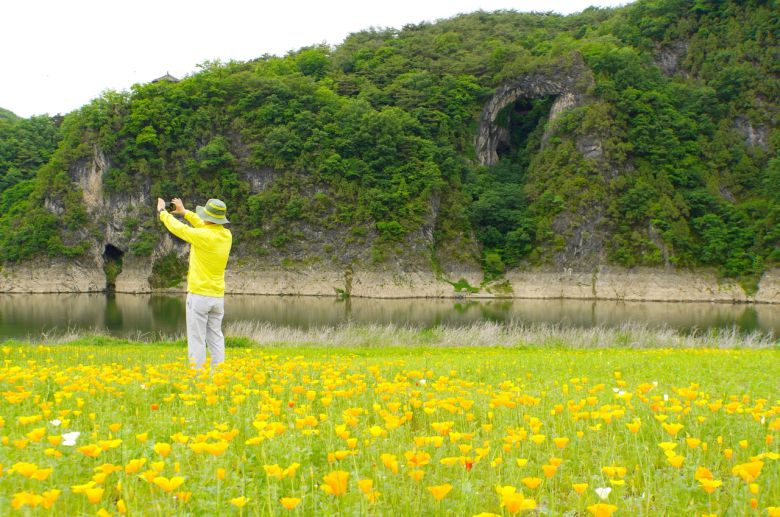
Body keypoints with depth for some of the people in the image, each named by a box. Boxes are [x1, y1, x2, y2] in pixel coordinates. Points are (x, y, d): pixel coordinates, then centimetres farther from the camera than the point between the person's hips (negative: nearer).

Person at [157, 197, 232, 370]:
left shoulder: (203, 236, -19)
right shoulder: (227, 235, 1)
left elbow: (178, 228, -4)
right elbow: (207, 227, 21)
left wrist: (162, 212, 15)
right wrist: (184, 212, 29)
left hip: (199, 296, -6)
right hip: (218, 297, 6)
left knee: (197, 339, -3)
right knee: (216, 338, 9)